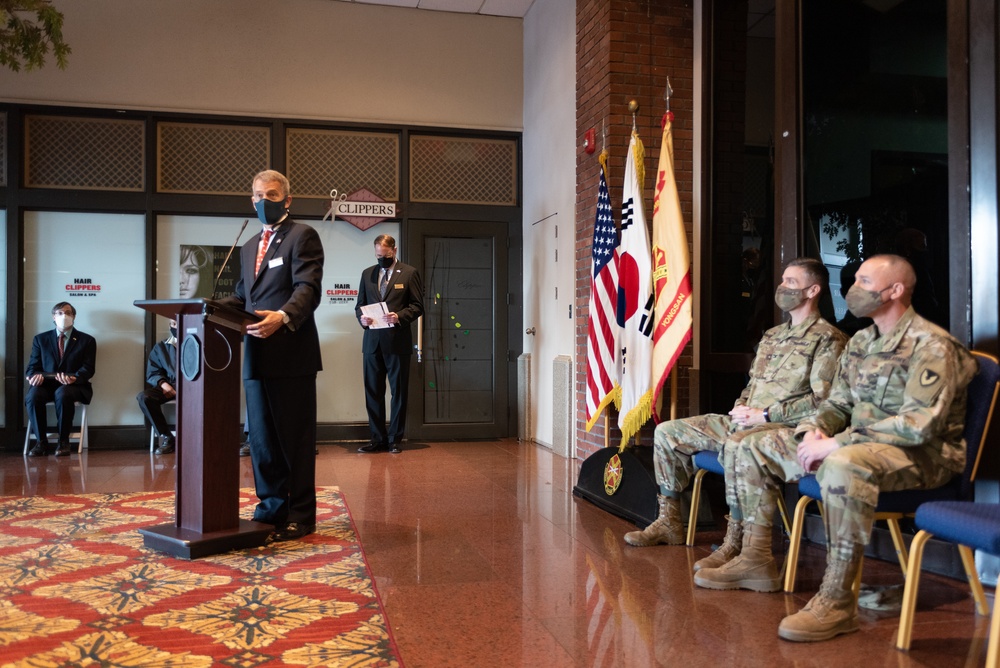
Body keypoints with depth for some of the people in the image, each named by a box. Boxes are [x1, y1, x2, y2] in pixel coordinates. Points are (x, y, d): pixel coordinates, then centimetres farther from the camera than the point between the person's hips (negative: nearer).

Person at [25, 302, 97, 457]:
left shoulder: (87, 340, 10)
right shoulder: (40, 339, 17)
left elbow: (88, 369, 0)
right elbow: (33, 366, 10)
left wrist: (74, 378, -24)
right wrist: (35, 376, -16)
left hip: (73, 386, -2)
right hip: (46, 385, 2)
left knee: (62, 393, -38)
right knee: (33, 395, -33)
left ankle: (63, 441, -24)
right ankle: (41, 441, -19)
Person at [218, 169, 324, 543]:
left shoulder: (302, 236, -2)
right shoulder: (250, 246, 23)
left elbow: (308, 289, -15)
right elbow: (241, 296, 24)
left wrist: (283, 317, -33)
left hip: (291, 356, -7)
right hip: (257, 357, 8)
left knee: (295, 438, 0)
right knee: (261, 438, 12)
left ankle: (300, 516, 10)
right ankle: (271, 508, 24)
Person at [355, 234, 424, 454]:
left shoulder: (409, 273, 2)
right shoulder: (367, 273, 14)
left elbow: (417, 306, -2)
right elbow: (359, 304, 16)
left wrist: (399, 316, -18)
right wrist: (362, 317, -5)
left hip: (397, 341, -4)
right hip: (372, 340, 4)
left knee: (398, 391, 4)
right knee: (372, 391, 6)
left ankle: (394, 439, 13)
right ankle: (378, 438, 16)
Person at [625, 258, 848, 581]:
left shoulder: (828, 339, -5)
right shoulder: (772, 335, 21)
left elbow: (823, 400, -16)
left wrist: (765, 415, -17)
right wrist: (741, 407, 4)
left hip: (785, 427, -9)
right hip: (745, 421, 9)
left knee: (737, 444, -42)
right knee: (667, 432, 2)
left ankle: (734, 542, -29)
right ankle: (669, 522, 9)